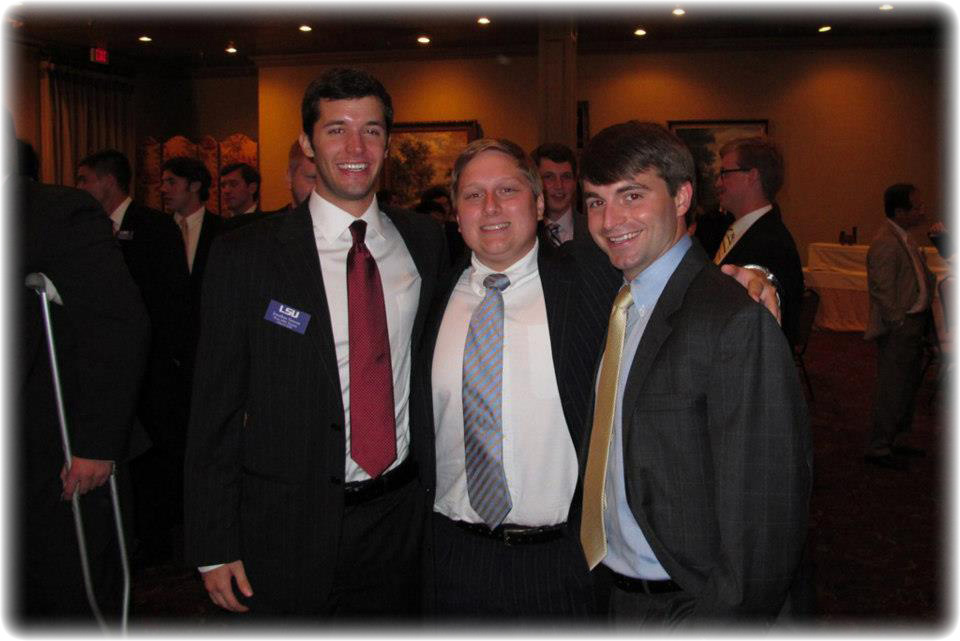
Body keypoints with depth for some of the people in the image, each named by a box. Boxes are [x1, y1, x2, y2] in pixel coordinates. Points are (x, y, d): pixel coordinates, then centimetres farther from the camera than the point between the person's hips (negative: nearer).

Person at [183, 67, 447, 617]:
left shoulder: (425, 243, 2)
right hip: (288, 531, -3)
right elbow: (215, 411, -6)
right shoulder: (245, 257, -8)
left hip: (402, 516, 3)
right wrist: (215, 548, -7)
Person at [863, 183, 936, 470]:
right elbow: (883, 291, -21)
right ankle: (879, 448, 9)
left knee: (909, 385, 19)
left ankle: (899, 440, 32)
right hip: (898, 328, -10)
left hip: (913, 324, 10)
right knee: (893, 390, -2)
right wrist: (899, 323, -16)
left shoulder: (904, 238, 11)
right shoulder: (886, 244, -20)